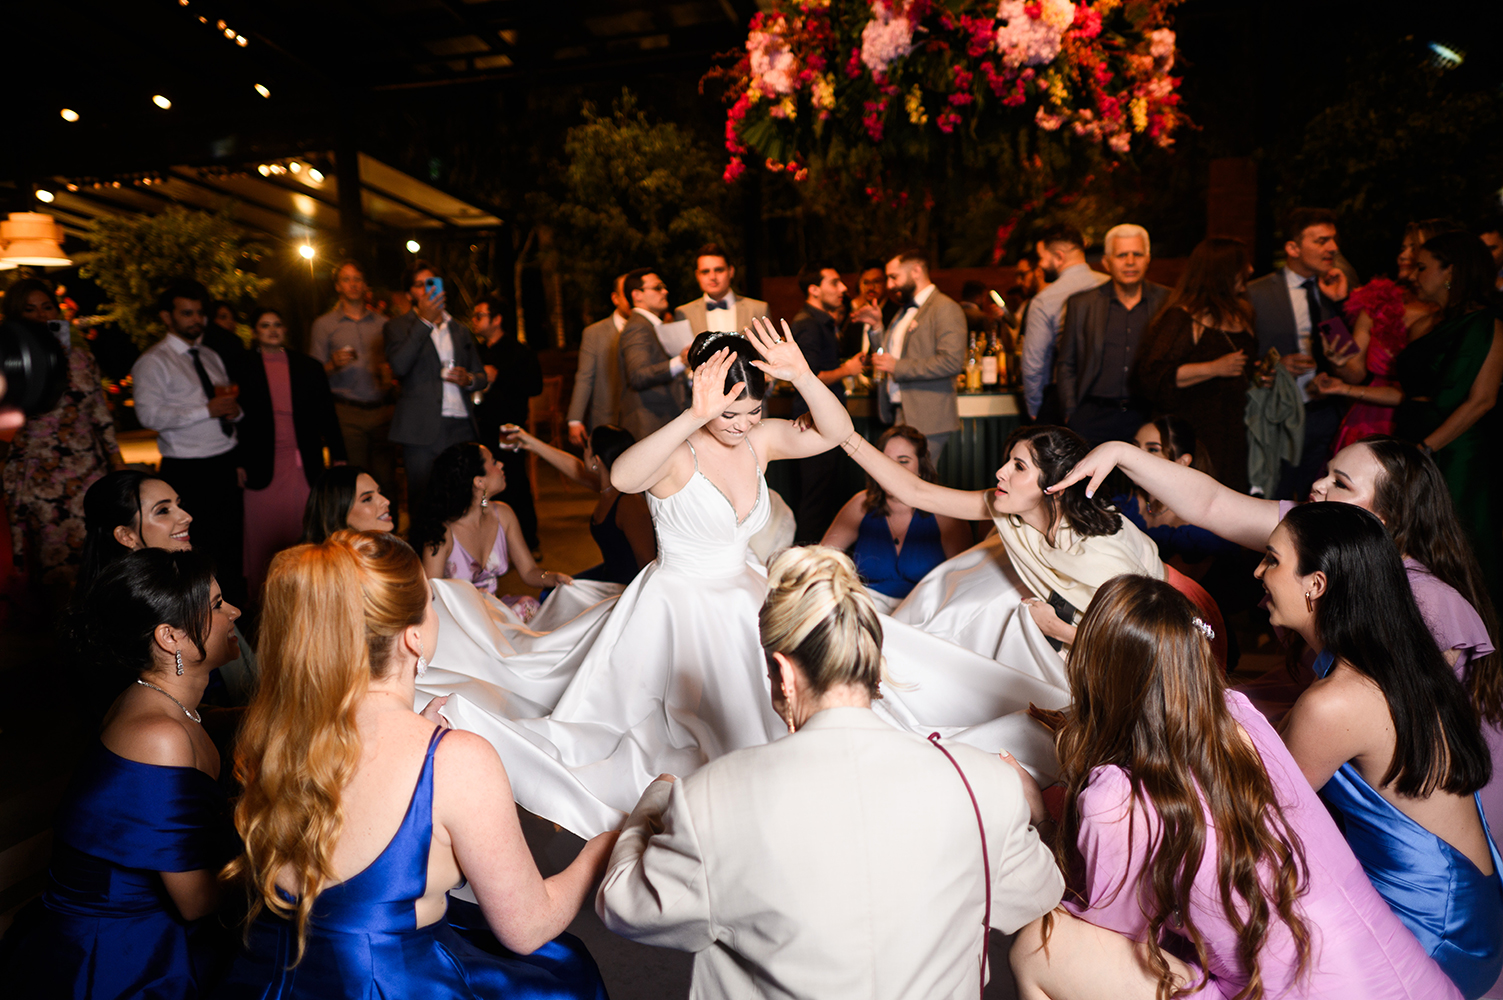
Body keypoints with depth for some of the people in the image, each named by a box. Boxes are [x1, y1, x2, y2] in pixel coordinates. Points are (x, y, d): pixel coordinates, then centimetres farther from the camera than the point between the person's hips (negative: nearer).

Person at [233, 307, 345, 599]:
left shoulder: (308, 367, 9)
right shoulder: (243, 369, 4)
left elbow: (326, 415, 11)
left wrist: (338, 457, 7)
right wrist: (237, 464, -2)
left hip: (304, 465, 2)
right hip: (262, 467, -1)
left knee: (304, 533, 3)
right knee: (264, 536, 3)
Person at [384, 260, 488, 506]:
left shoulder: (460, 330, 22)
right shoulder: (398, 326, 9)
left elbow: (481, 377, 25)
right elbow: (399, 366, -10)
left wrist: (469, 380, 0)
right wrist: (424, 320, -11)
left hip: (462, 427, 3)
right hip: (422, 430, -3)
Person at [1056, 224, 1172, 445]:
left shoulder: (1167, 302, 8)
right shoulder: (1081, 303, 8)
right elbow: (1066, 366, 10)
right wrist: (1072, 414, 2)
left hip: (1148, 418, 1)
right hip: (1093, 418, 0)